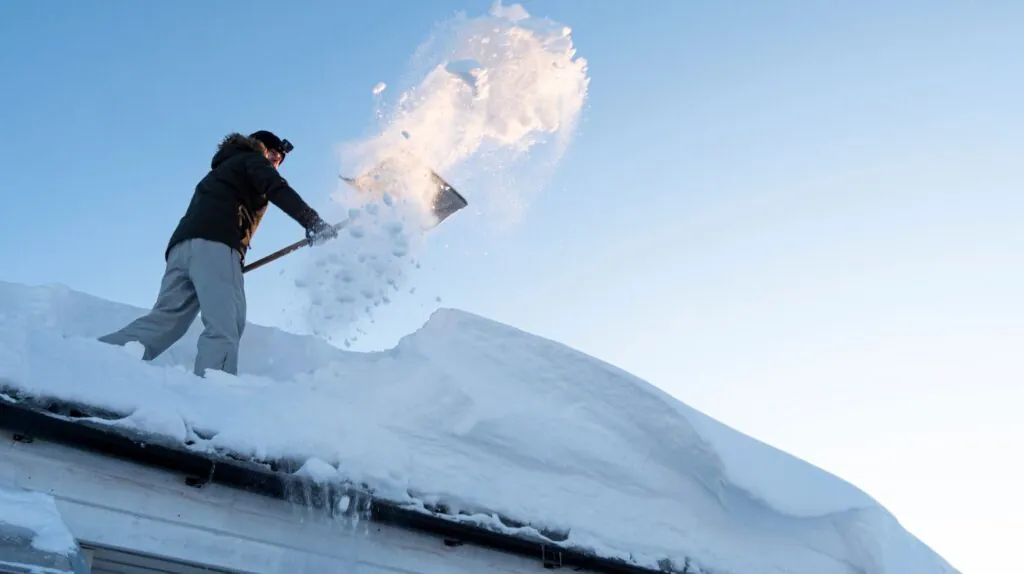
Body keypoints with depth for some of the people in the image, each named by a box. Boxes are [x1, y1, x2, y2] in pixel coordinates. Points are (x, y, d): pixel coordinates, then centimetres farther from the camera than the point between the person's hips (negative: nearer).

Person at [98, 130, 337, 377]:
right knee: (223, 326, -21)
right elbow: (277, 189, -3)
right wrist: (313, 222, -12)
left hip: (182, 245, 8)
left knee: (164, 321, -1)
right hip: (214, 244, -8)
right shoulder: (251, 159, 18)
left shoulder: (225, 169, 42)